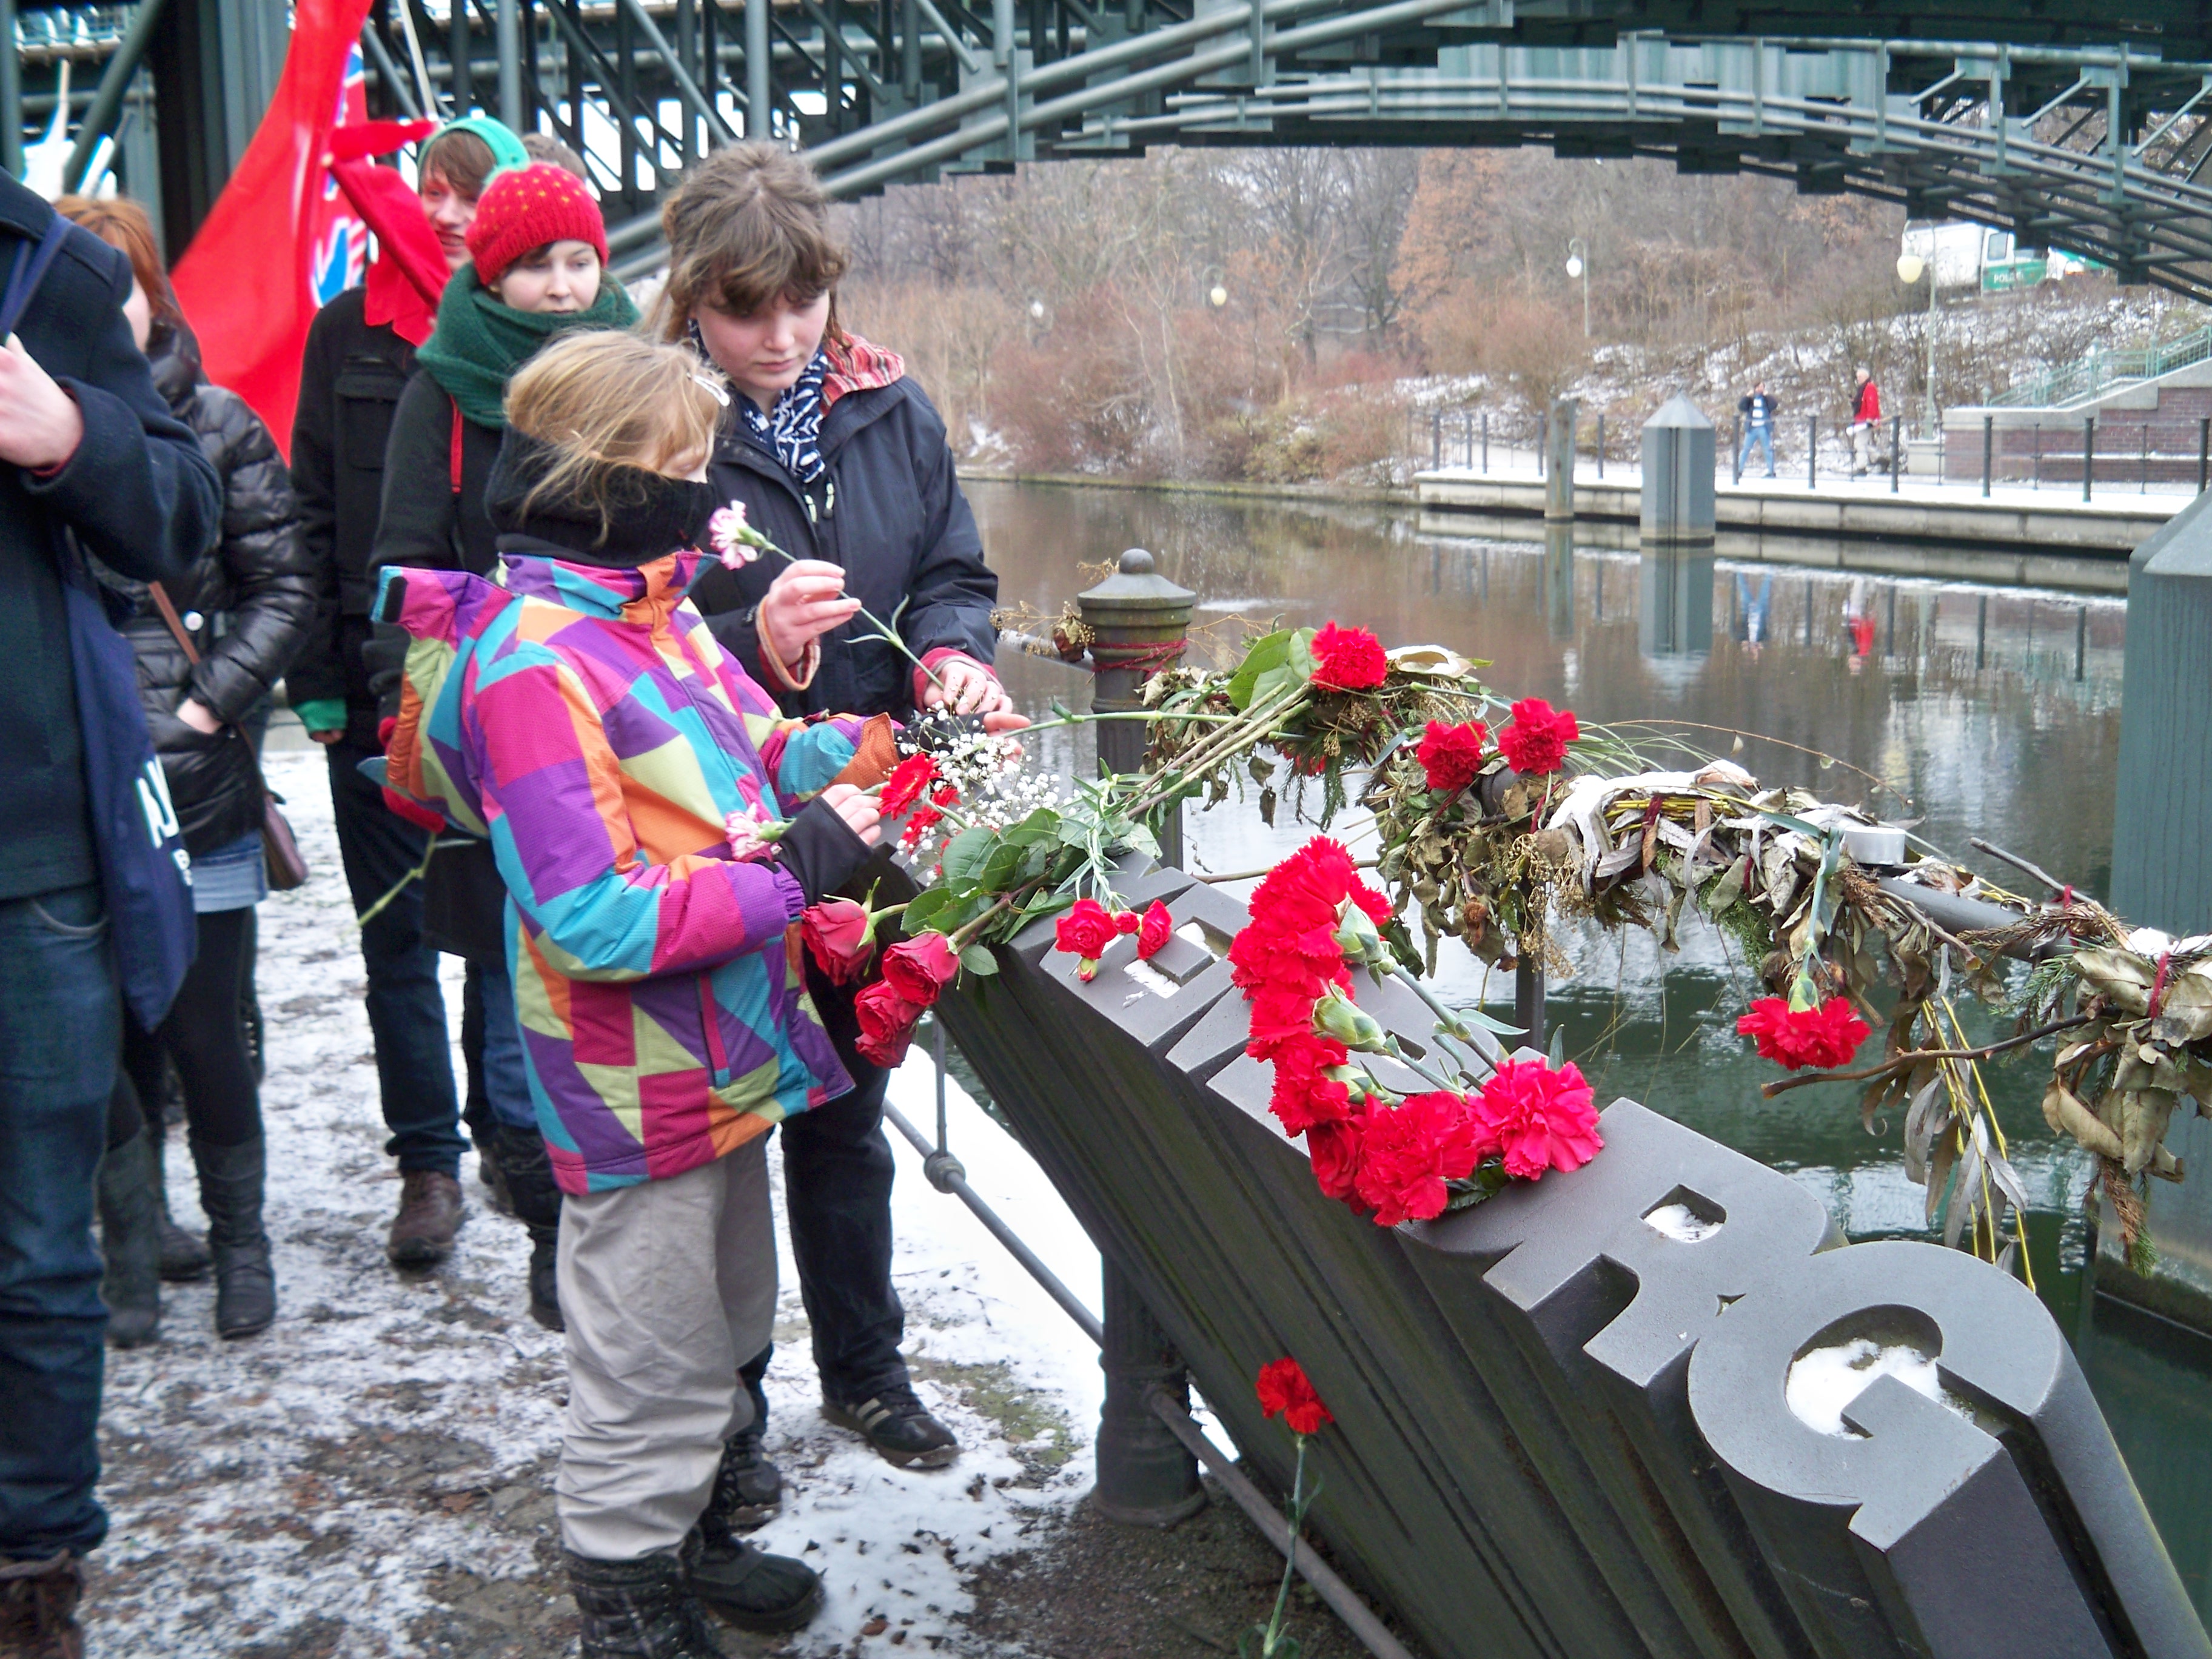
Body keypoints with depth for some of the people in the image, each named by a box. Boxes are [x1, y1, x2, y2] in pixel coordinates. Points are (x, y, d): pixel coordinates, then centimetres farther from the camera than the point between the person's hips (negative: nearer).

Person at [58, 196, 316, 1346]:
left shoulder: (218, 427, 2)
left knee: (206, 1038, 5)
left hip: (198, 788, 0)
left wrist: (211, 703, -5)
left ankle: (240, 1243, 25)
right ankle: (132, 1259, 24)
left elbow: (284, 587, 4)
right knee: (103, 1043, 6)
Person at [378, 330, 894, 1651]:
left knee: (727, 1321, 26)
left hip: (722, 1049, 10)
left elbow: (748, 753, 18)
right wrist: (797, 867, -25)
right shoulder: (532, 663, -24)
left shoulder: (657, 610, 5)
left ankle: (689, 1531, 46)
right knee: (653, 1358, 8)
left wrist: (852, 750, -1)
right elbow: (593, 918, -29)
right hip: (640, 1085, -10)